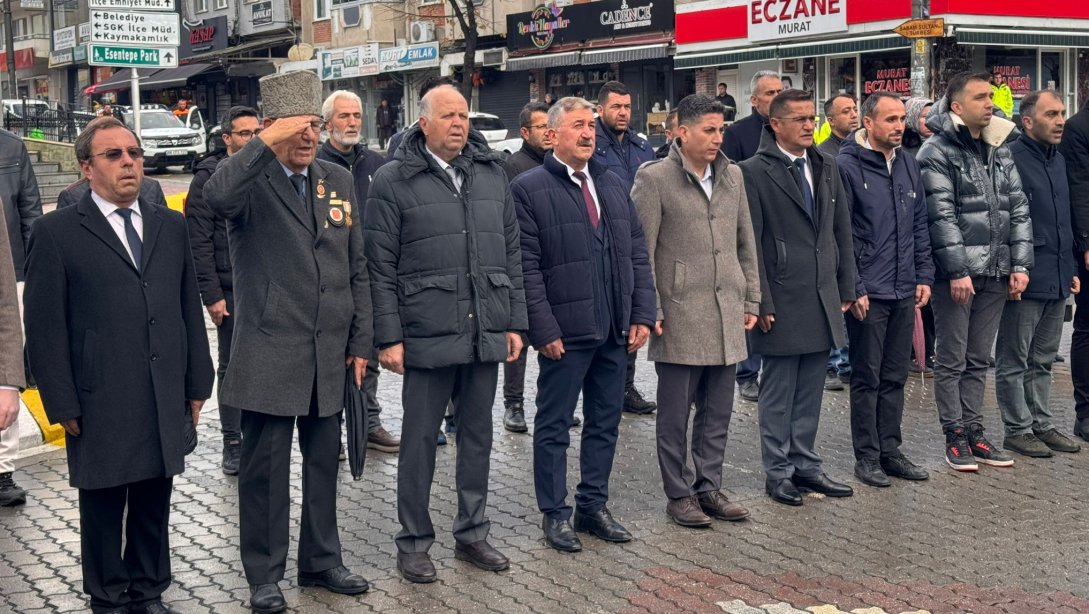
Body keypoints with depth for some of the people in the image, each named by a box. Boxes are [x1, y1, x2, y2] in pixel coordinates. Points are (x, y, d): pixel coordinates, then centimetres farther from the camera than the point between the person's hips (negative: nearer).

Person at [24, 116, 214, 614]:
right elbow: (45, 328, -5)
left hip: (166, 401, 4)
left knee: (154, 505, 13)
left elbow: (190, 309, 12)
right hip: (100, 405, -3)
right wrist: (63, 406, -8)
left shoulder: (171, 227, 10)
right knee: (103, 508, 10)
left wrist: (197, 384, 9)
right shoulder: (57, 233, -4)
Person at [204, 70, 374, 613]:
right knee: (265, 467, 4)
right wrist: (267, 143, -31)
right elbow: (217, 197, -33)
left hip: (329, 355, 5)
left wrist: (360, 341, 9)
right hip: (269, 353, -5)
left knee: (323, 461, 15)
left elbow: (356, 269, 12)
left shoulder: (339, 181, 9)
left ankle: (321, 560, 30)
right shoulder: (251, 180, -7)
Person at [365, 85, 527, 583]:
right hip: (427, 334, -4)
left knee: (477, 435, 13)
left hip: (486, 334, 4)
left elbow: (511, 255, 13)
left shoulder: (491, 174, 10)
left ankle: (472, 533, 27)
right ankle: (414, 543, 17)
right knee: (419, 440, 5)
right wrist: (389, 337, -9)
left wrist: (514, 322, 9)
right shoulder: (394, 181, -3)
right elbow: (381, 268, -5)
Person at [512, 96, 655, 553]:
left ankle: (594, 507, 25)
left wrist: (642, 315, 4)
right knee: (553, 427, 6)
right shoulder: (529, 189, -6)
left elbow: (637, 255, 13)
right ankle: (554, 514, 17)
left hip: (615, 331, 6)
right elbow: (527, 268, -10)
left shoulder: (614, 186, 14)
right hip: (565, 333, -6)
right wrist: (544, 330, -15)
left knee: (605, 425, 13)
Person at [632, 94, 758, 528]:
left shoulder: (732, 176, 11)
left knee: (717, 411, 12)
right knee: (675, 413, 4)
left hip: (726, 315, 6)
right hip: (680, 315, -5)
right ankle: (679, 495, 15)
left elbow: (746, 243, 16)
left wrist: (751, 300, 13)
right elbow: (640, 251, -7)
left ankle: (709, 488, 24)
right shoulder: (654, 179, -7)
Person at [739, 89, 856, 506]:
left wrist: (846, 289, 11)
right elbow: (750, 243, -10)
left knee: (809, 392, 13)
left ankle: (805, 465, 23)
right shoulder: (755, 171, -8)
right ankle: (778, 472, 14)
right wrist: (762, 303, -13)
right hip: (782, 302, -6)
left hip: (823, 300, 6)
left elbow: (842, 231, 15)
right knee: (779, 393, 4)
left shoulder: (826, 167, 11)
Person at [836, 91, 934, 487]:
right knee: (867, 378, 3)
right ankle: (867, 457, 12)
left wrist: (923, 275, 8)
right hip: (868, 293, -6)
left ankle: (890, 449, 22)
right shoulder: (847, 166, -10)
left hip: (904, 291, 6)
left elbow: (920, 226, 16)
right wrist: (853, 288, -14)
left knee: (895, 377, 13)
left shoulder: (908, 166, 10)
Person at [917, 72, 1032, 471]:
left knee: (978, 360, 12)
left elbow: (1018, 209, 12)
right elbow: (941, 215, -14)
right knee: (952, 360, 2)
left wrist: (1019, 265, 4)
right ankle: (955, 438, 10)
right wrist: (957, 270, -18)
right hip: (956, 273, -6)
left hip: (996, 273, 6)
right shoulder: (937, 153, -7)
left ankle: (974, 432, 20)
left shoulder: (999, 149, 13)